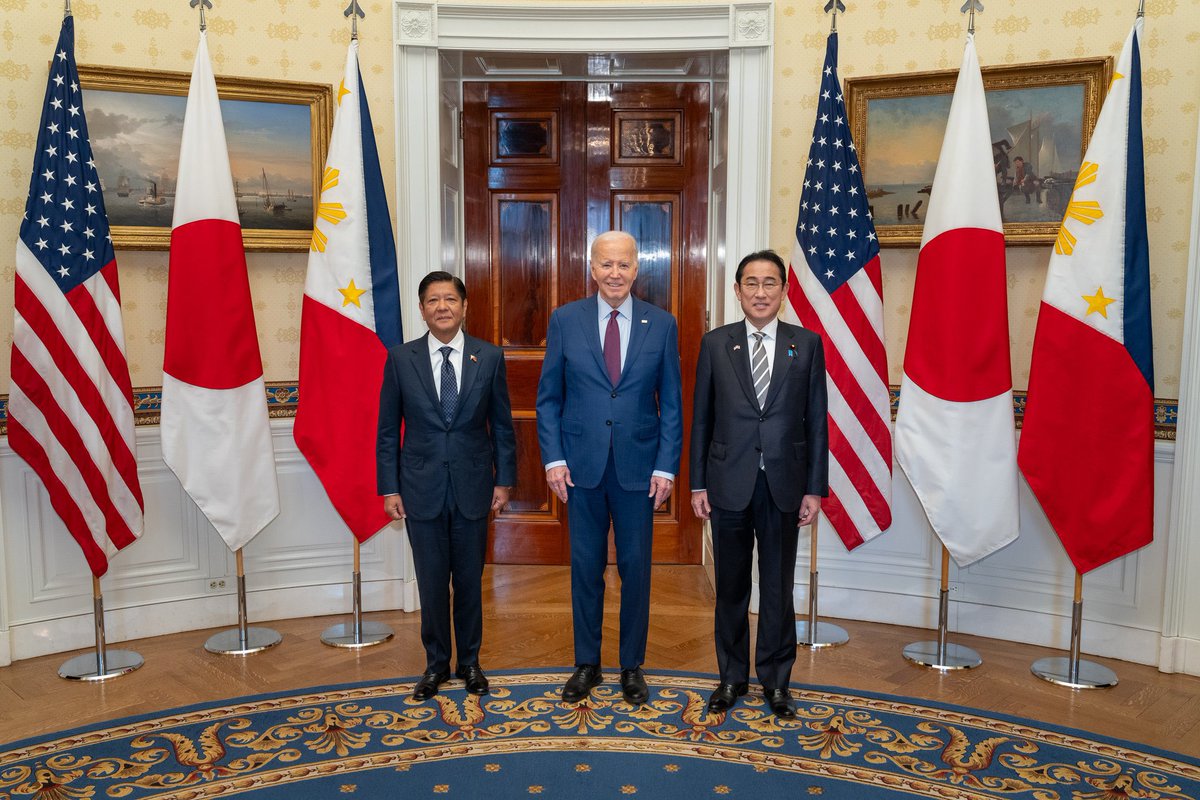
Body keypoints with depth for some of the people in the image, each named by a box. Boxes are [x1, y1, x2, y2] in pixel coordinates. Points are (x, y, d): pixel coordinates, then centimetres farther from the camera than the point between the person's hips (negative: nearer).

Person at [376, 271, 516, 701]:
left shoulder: (489, 357, -1)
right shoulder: (400, 359, -2)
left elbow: (502, 426, 4)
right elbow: (388, 431, 1)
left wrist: (503, 480, 1)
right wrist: (389, 489, -2)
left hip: (472, 487, 0)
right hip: (422, 489, 0)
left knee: (470, 581, 11)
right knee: (432, 582, 8)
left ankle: (469, 662, 29)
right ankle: (436, 663, 27)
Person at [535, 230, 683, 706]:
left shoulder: (662, 325, 1)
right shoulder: (565, 320, 1)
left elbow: (671, 403, 3)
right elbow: (548, 397, 3)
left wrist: (666, 467, -4)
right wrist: (554, 458, -5)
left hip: (638, 468, 0)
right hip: (582, 466, 0)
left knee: (635, 568, 8)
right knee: (586, 568, 10)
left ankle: (632, 666, 25)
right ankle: (586, 664, 25)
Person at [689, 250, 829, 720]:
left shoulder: (807, 345, 2)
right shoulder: (715, 344, 3)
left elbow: (816, 421, 2)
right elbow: (701, 418, 4)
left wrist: (815, 488, -1)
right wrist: (697, 484, 0)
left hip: (783, 485, 0)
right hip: (729, 484, 0)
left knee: (778, 588, 9)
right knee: (731, 587, 11)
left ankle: (776, 681, 25)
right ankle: (732, 677, 27)